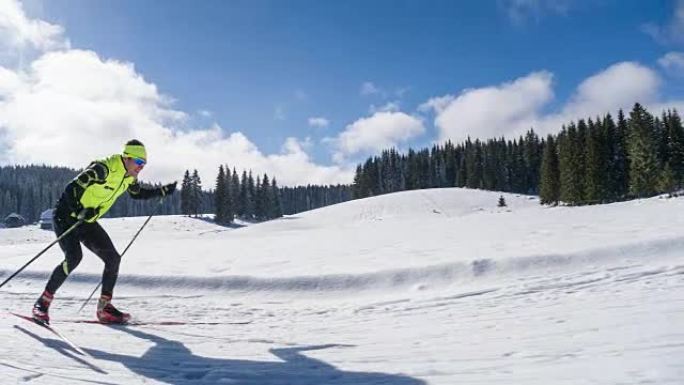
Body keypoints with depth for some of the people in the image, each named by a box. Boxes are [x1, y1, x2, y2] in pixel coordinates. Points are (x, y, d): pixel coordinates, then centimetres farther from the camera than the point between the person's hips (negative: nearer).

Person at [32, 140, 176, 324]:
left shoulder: (129, 177, -2)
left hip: (87, 222, 8)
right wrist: (80, 212, -41)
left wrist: (162, 191, 8)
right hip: (66, 217, -7)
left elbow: (137, 193, 18)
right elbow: (70, 189, -27)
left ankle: (104, 308, 8)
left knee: (113, 258, -2)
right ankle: (43, 302, -7)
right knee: (73, 257, -25)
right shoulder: (102, 169, -27)